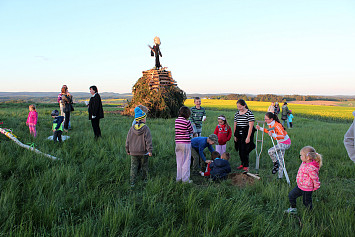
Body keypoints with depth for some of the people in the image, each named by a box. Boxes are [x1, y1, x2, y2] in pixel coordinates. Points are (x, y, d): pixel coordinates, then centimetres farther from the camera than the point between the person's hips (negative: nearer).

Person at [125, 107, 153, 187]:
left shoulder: (132, 128, 0)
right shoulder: (146, 128, -10)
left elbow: (128, 140, 5)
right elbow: (148, 140, -14)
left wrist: (128, 150, 14)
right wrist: (150, 150, -11)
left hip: (133, 152, 2)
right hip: (143, 152, -2)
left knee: (134, 167, 7)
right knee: (144, 166, 15)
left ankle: (132, 182, 4)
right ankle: (145, 179, 27)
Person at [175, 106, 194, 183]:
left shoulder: (176, 120, 3)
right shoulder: (187, 122, -14)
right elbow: (191, 131, -1)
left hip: (177, 143, 6)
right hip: (186, 143, -6)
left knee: (179, 161, 14)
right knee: (186, 162, 4)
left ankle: (178, 178, 21)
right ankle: (185, 179, 8)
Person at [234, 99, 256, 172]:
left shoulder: (249, 113, -10)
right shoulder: (237, 113, 9)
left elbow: (250, 126, -13)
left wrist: (248, 137, -16)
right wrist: (235, 135, 12)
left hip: (246, 134, -6)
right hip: (239, 135, 6)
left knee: (245, 151, -6)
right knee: (240, 150, 9)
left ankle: (246, 166, 9)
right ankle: (242, 164, 27)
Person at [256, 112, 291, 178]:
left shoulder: (277, 125, -27)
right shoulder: (270, 125, -1)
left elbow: (283, 136, -33)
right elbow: (270, 131, 19)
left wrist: (273, 135, -46)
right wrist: (260, 128, 12)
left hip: (285, 143, -10)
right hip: (280, 143, 10)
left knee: (270, 151, -22)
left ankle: (276, 165, -1)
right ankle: (280, 176, 26)